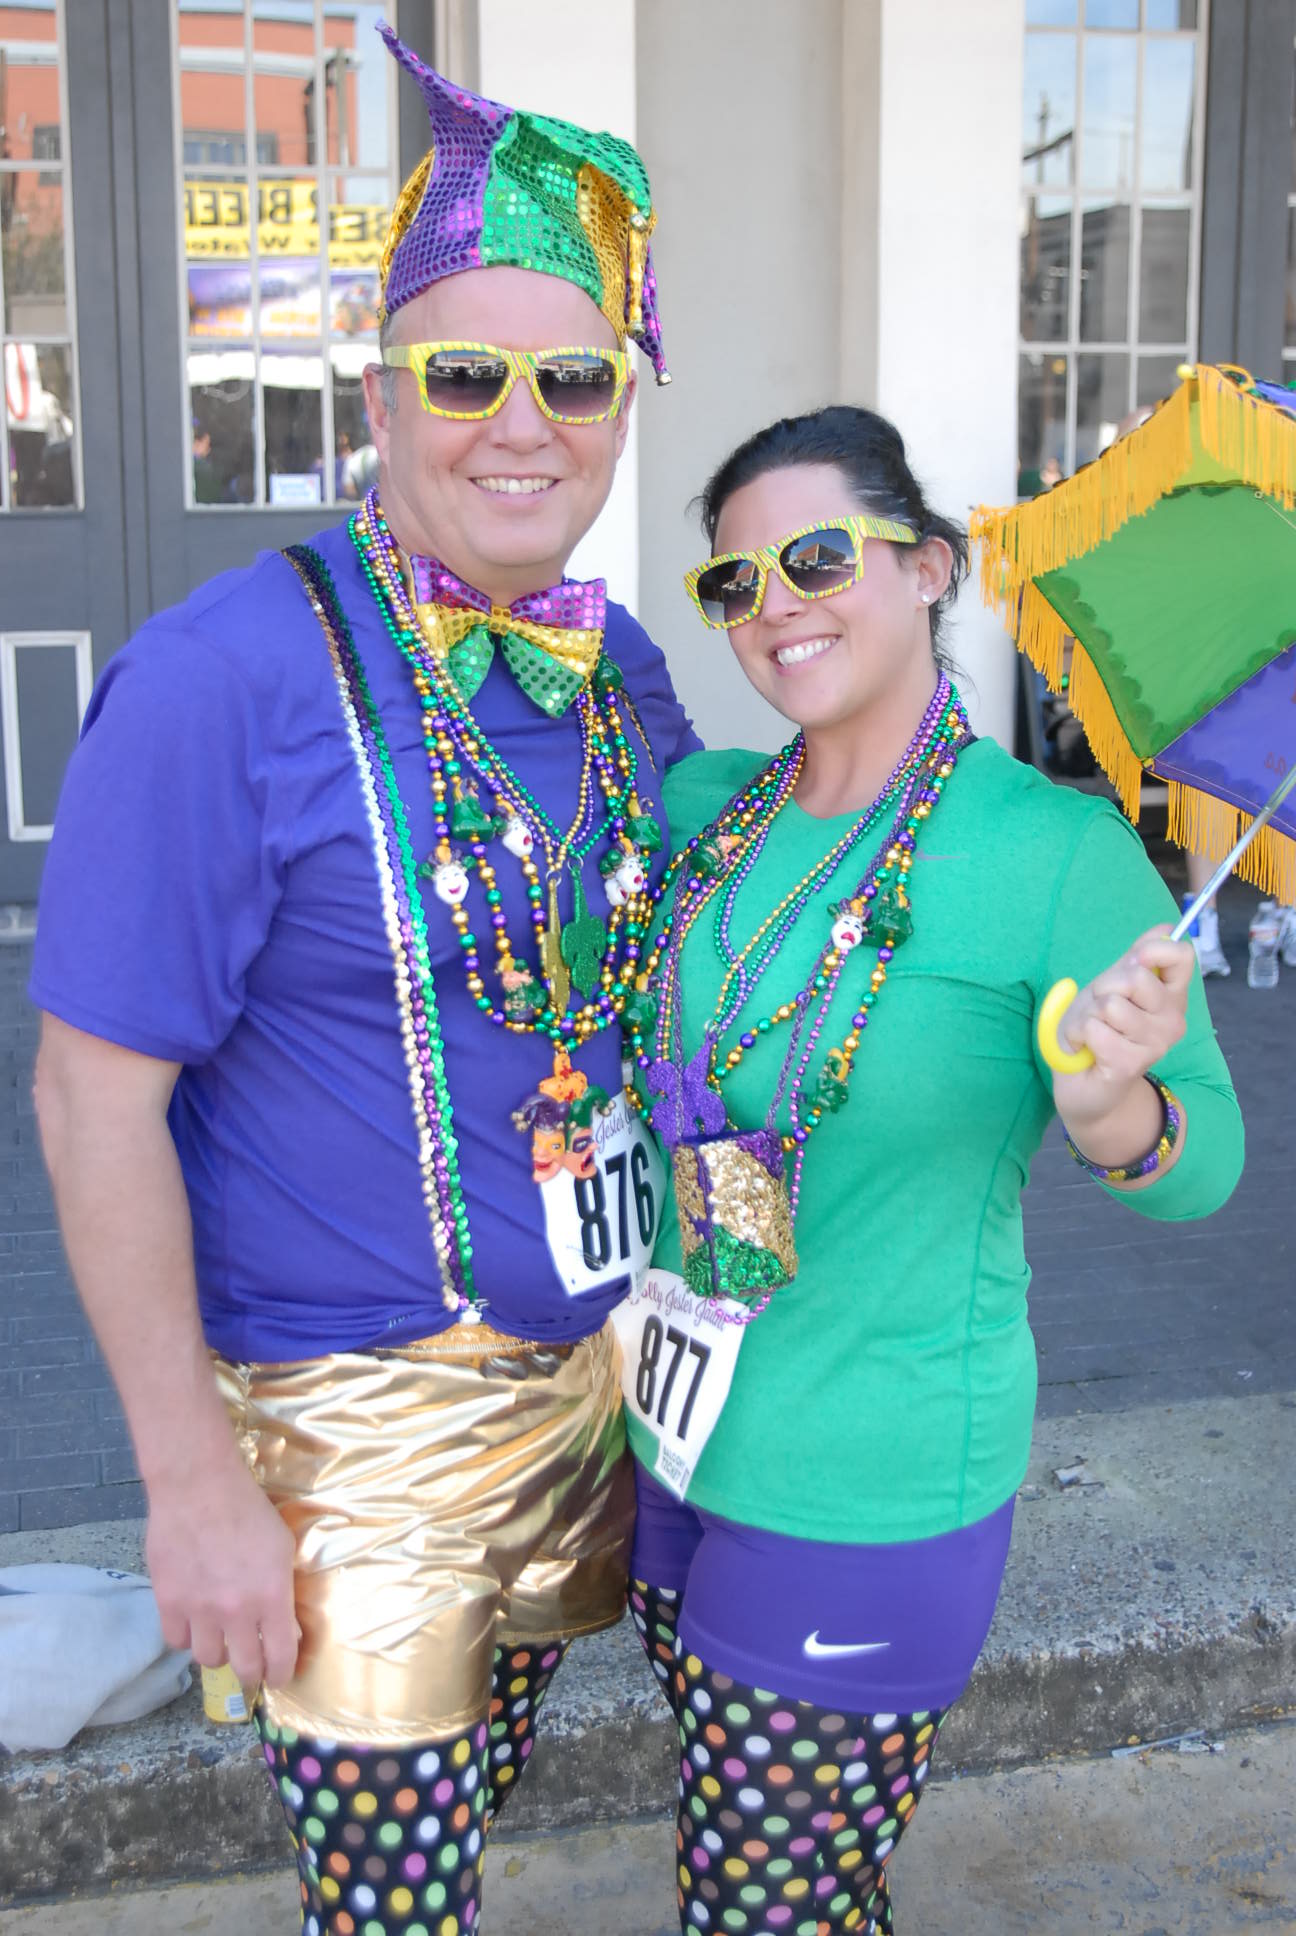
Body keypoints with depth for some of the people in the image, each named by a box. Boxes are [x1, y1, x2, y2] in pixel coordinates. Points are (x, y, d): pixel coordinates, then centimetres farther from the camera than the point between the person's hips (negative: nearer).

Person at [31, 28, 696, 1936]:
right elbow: (96, 1095, -16)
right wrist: (191, 1479, -15)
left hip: (597, 1366, 6)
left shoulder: (622, 671, 2)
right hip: (358, 1412, -6)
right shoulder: (225, 679, -18)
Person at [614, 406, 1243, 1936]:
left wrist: (1105, 1096, -34)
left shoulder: (1055, 848, -19)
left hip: (866, 1493, -6)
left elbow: (1200, 1166, -13)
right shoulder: (711, 806, -1)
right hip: (675, 1432, 6)